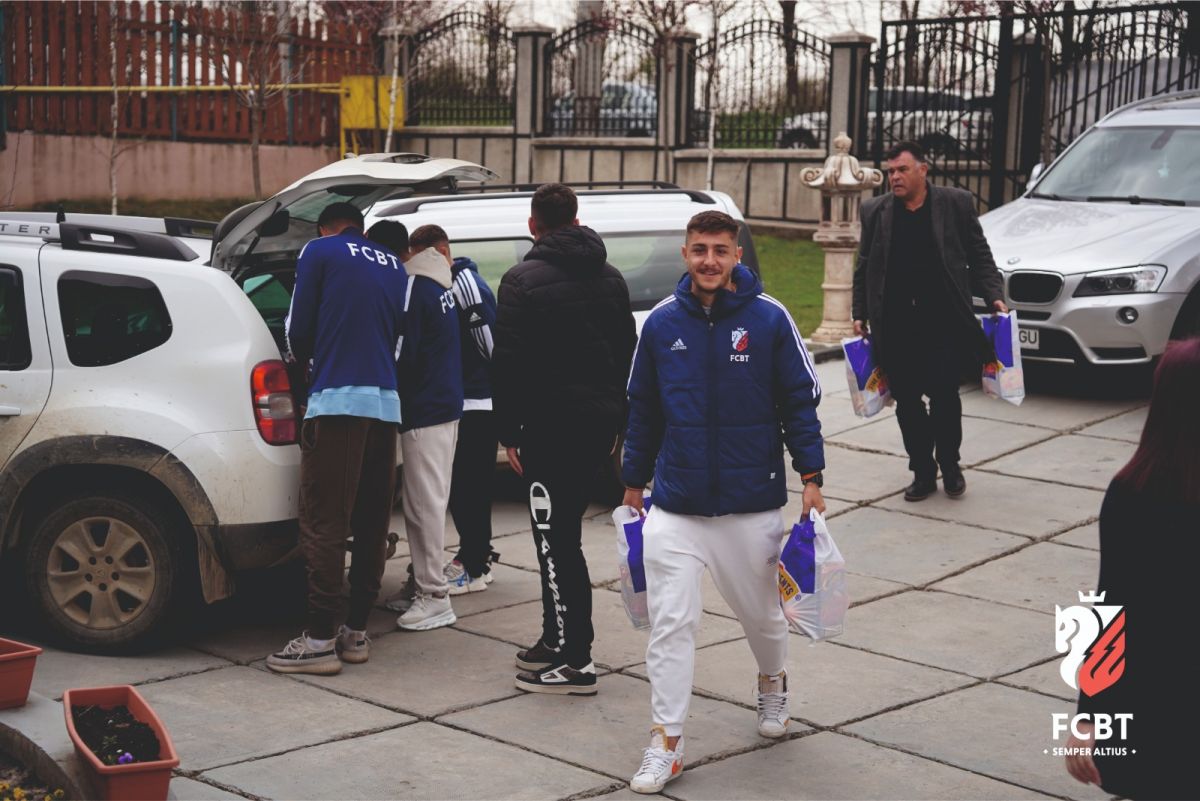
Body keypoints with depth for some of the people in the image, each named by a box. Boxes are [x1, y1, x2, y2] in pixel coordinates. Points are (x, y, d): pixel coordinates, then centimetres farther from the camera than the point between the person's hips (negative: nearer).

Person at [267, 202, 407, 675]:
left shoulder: (320, 252, 4)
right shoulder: (394, 267, 20)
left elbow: (299, 328, 2)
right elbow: (397, 334, 18)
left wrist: (302, 359, 23)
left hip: (337, 399, -6)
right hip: (386, 402, 6)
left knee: (324, 521, -6)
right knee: (371, 521, 10)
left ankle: (321, 640, -7)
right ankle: (356, 632, 15)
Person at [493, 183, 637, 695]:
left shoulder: (523, 281, -9)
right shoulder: (610, 278, 13)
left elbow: (510, 364, -12)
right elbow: (627, 354, 18)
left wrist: (509, 431, -7)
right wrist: (619, 422, 23)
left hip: (550, 423, -7)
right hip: (600, 421, 7)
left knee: (556, 540, -5)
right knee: (563, 533, 17)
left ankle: (576, 661, -7)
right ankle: (558, 640, 25)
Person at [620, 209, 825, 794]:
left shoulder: (769, 319, -7)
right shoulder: (662, 323, 0)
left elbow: (801, 401, -1)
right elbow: (643, 410, 10)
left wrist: (811, 476, -6)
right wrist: (634, 482, 14)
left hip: (752, 504, -1)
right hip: (675, 505, 1)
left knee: (760, 614, 16)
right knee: (670, 624, -4)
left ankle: (772, 682, 48)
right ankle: (667, 742, 6)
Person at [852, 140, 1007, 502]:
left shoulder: (956, 204, 3)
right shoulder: (875, 211, 10)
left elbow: (979, 256, 7)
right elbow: (864, 268, 15)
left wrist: (994, 296, -3)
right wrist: (860, 314, 12)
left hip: (943, 323, -2)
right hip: (895, 327, 2)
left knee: (944, 396, -2)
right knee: (907, 402, 5)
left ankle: (950, 466, 18)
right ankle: (923, 472, 18)